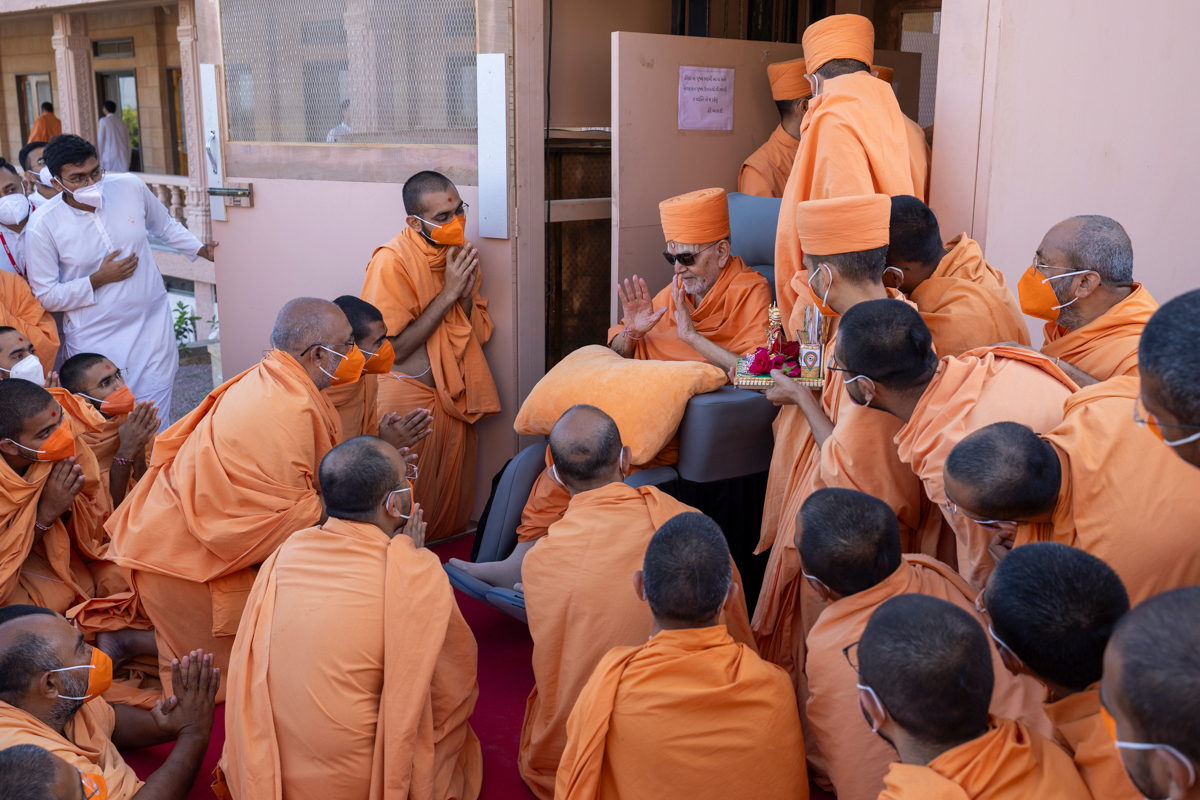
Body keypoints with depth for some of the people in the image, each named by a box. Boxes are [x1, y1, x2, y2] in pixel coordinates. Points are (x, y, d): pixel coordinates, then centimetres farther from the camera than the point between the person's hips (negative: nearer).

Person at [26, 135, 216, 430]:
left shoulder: (130, 187, -5)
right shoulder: (43, 226, -13)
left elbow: (165, 226, 16)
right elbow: (45, 295, -8)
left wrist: (202, 250, 12)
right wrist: (99, 279, -15)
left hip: (153, 325, 3)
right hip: (95, 341, -2)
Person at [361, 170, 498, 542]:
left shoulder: (460, 254, 4)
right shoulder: (392, 261, -17)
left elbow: (479, 333, 8)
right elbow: (395, 348, -20)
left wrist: (467, 295, -12)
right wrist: (447, 293, -20)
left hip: (456, 396, 6)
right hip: (410, 396, -6)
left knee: (453, 509, 15)